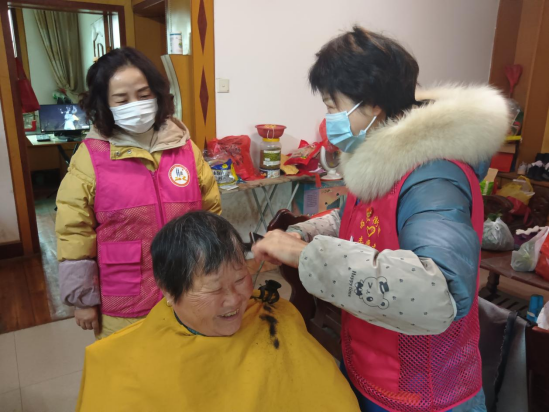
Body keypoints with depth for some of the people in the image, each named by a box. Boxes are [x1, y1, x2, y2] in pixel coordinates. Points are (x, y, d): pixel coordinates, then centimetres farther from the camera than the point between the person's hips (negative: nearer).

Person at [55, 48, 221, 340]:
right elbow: (75, 233, -5)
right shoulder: (90, 157, -8)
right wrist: (82, 299, -1)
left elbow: (212, 212, 5)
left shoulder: (185, 147, -1)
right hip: (123, 304, -2)